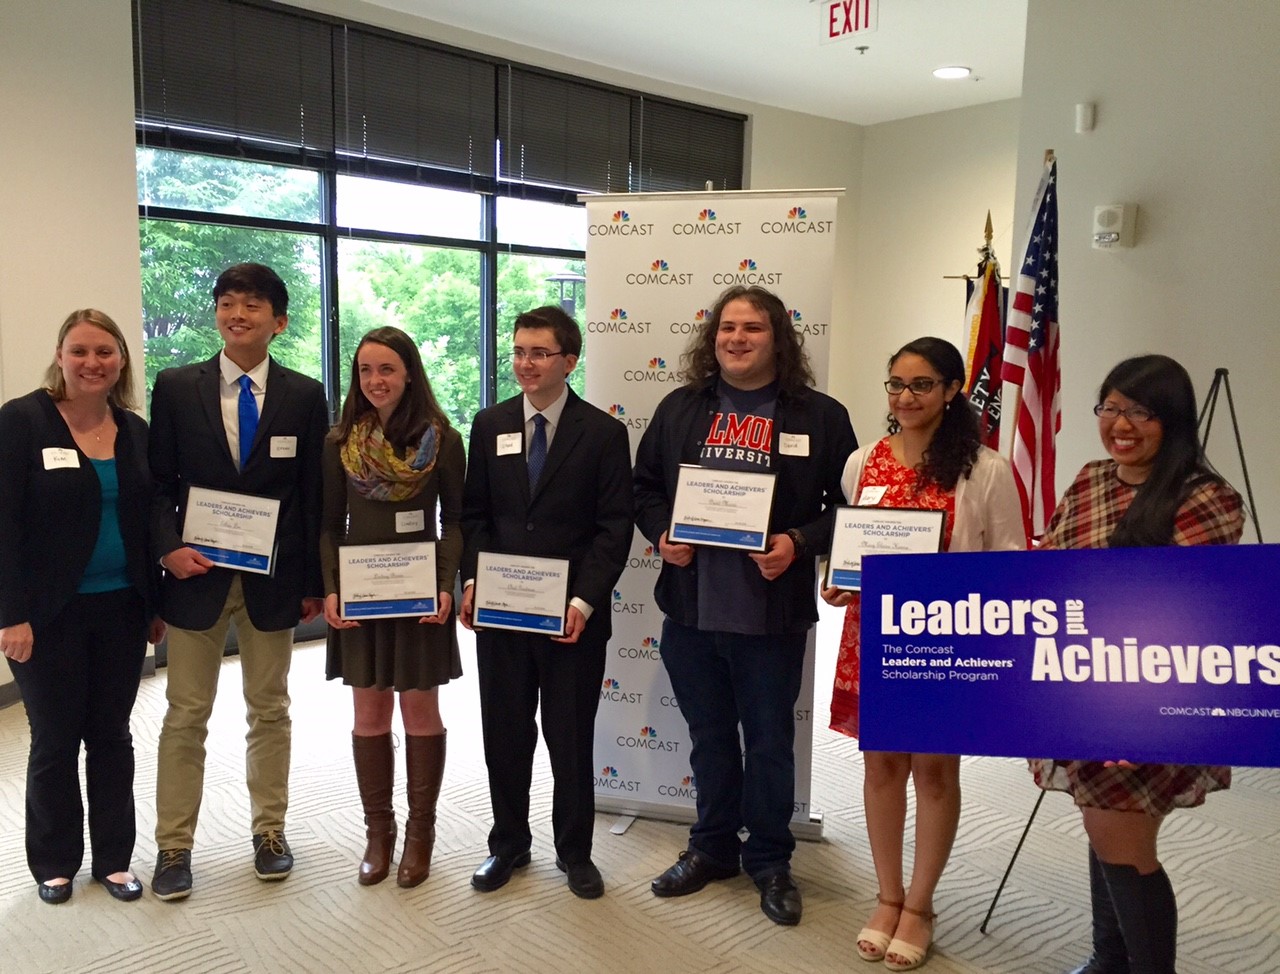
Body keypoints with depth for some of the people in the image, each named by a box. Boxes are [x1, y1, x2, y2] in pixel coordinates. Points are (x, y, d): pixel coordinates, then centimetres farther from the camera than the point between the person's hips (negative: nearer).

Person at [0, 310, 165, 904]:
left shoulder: (136, 431, 6)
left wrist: (157, 604, 9)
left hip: (121, 610, 4)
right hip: (50, 613, -4)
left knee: (112, 736, 12)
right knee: (55, 740, 9)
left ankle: (113, 858, 26)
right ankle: (55, 864, 27)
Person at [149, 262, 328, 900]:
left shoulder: (305, 396, 0)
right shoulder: (175, 387, 1)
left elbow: (314, 494, 1)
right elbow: (158, 482, 3)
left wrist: (313, 581, -1)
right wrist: (168, 547, -13)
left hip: (272, 579, 1)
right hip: (195, 574, 0)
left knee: (269, 711, 13)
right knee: (186, 715, 8)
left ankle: (269, 832, 28)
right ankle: (173, 846, 21)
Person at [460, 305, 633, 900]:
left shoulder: (603, 432, -3)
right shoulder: (490, 425, 6)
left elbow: (614, 526, -6)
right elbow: (474, 513, 8)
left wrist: (585, 600, -16)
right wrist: (472, 579, -6)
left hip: (572, 614, -3)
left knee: (572, 738, 9)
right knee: (505, 734, 13)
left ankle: (574, 851, 28)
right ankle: (509, 844, 32)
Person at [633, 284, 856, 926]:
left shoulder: (820, 416, -2)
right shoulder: (680, 409, 7)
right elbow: (645, 485, 12)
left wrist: (799, 543, -17)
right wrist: (661, 534, -6)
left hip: (772, 613, -3)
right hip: (690, 607, 3)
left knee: (770, 740, 11)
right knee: (709, 736, 18)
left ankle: (770, 860, 31)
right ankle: (712, 847, 37)